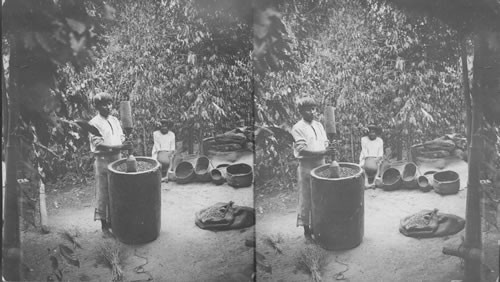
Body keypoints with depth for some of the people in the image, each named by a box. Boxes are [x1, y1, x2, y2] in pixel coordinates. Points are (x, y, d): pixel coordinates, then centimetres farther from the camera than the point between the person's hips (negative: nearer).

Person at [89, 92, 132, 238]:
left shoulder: (115, 120, 12)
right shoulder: (94, 123, -8)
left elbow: (121, 138, 13)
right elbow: (99, 145, -17)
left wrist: (126, 144, -9)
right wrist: (119, 147, -25)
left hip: (117, 160, 6)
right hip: (103, 161, -6)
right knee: (103, 194, 1)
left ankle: (112, 220, 23)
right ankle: (104, 225, 9)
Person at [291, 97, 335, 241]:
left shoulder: (319, 125, 10)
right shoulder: (298, 128, -10)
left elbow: (325, 144, 13)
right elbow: (302, 150, -18)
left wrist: (329, 150, -10)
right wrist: (322, 152, -25)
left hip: (321, 165, 6)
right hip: (306, 166, -5)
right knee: (306, 199, 3)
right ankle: (306, 229, 14)